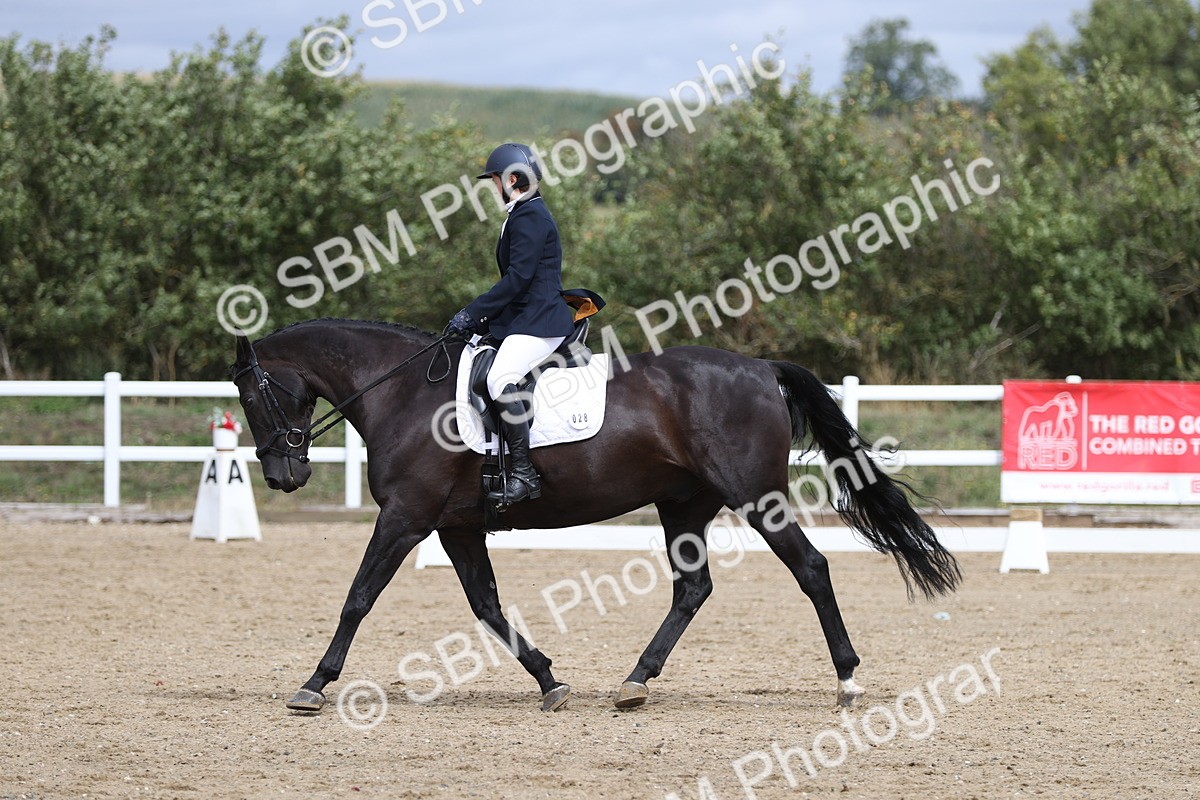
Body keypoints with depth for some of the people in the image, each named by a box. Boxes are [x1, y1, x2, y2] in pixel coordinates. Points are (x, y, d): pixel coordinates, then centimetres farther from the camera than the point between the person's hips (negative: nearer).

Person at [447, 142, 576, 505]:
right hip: (524, 317, 12)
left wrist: (472, 314, -17)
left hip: (539, 322, -12)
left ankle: (523, 473, -31)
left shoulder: (529, 217, -12)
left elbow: (517, 278, -19)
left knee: (500, 380, -30)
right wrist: (482, 317, 17)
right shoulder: (523, 214, 21)